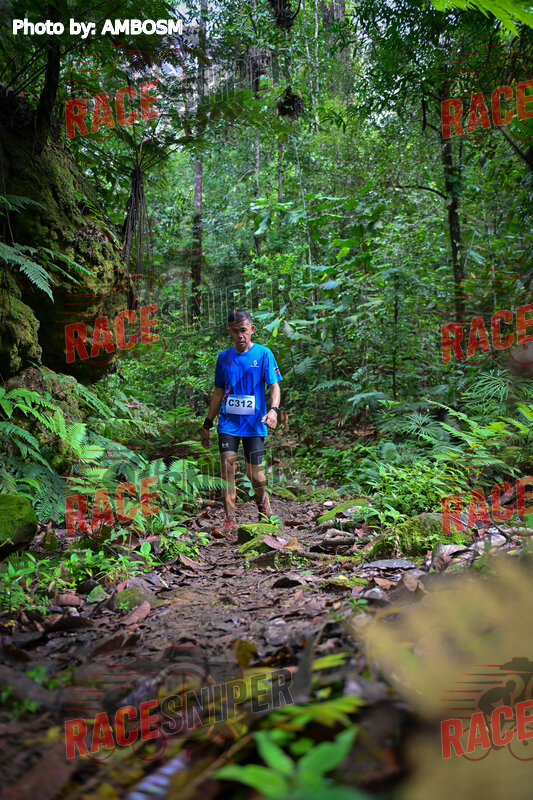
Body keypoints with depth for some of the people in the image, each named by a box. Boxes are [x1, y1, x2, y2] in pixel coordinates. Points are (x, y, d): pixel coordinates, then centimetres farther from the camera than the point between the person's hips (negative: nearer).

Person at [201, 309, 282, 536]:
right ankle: (229, 521, -8)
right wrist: (207, 424, 16)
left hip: (254, 422, -2)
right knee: (227, 464, -12)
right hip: (228, 421, 3)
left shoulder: (263, 353, 0)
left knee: (254, 472, 0)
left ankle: (264, 508, 30)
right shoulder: (224, 357, 9)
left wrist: (273, 410, -22)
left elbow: (274, 386, -3)